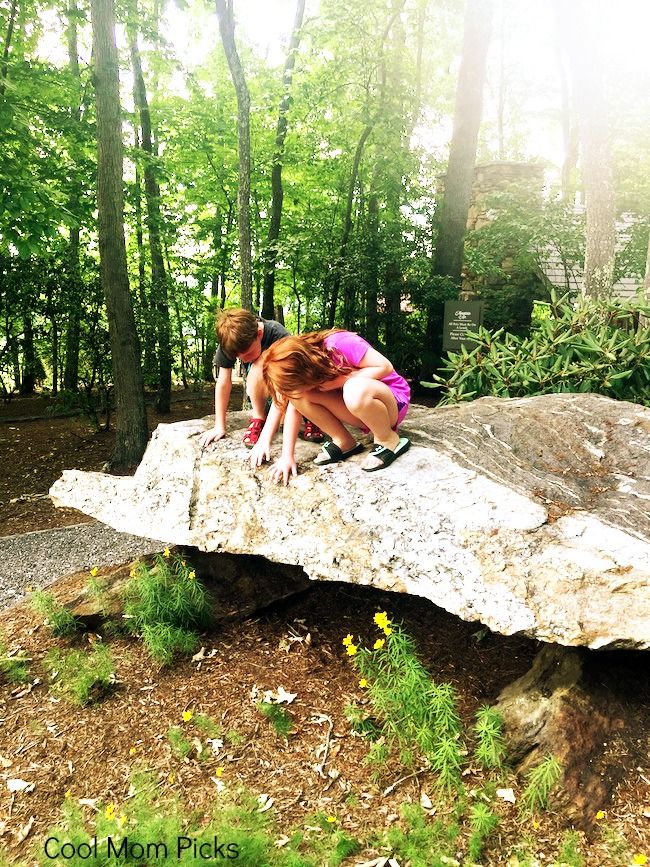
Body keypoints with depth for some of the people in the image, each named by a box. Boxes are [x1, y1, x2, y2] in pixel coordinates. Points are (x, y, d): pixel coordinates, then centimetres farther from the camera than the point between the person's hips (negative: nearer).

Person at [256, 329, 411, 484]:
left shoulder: (340, 343, -28)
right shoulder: (300, 371, -8)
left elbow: (385, 367, -26)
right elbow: (294, 407, -8)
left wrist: (337, 382, -28)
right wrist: (287, 456, -15)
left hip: (393, 400, -6)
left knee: (356, 390, -40)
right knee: (300, 395, -16)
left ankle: (388, 440, -13)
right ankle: (344, 442, -2)